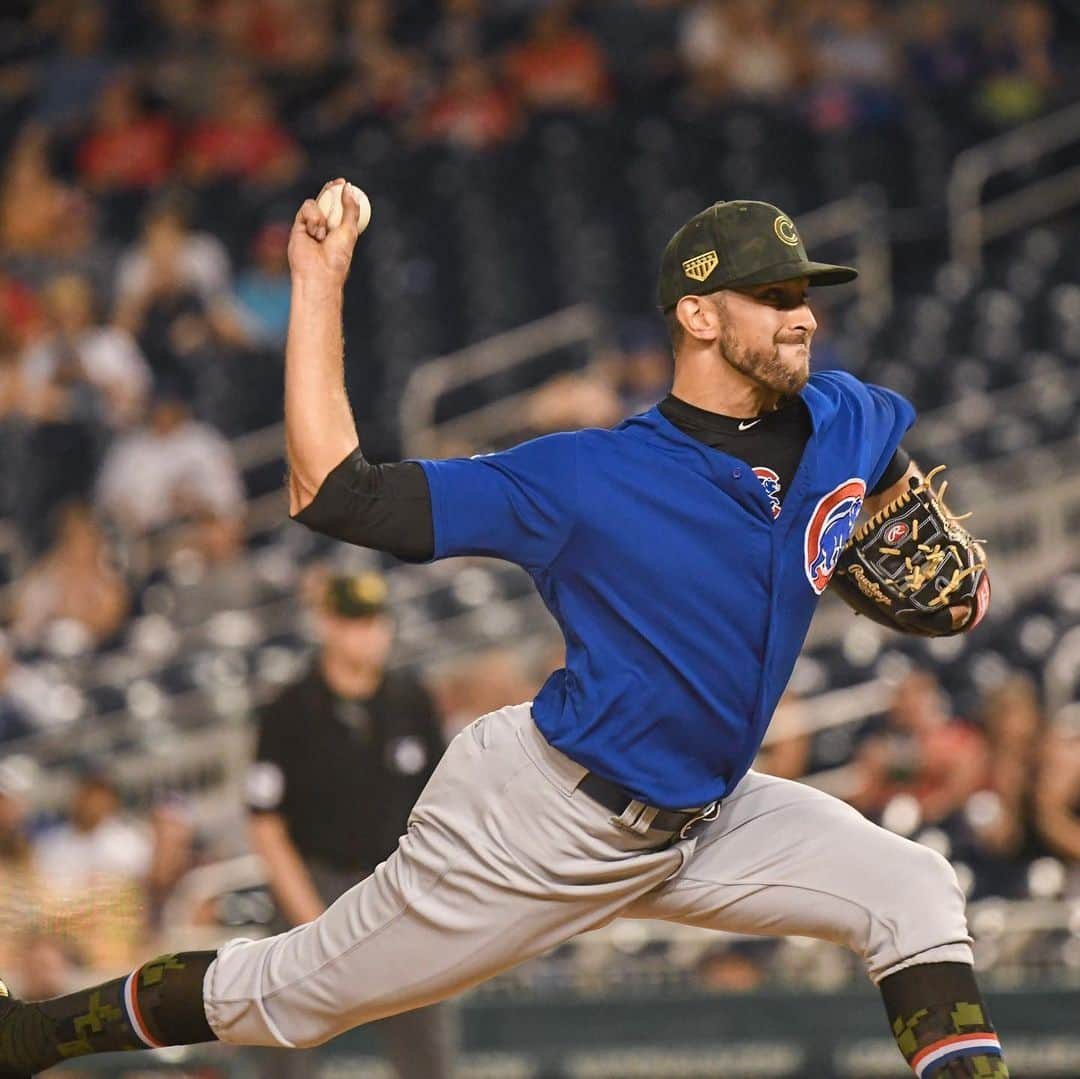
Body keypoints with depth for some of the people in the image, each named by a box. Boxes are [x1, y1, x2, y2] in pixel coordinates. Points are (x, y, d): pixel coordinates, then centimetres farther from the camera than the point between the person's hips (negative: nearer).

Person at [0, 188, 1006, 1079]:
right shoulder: (581, 479, -20)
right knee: (282, 995, 5)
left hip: (701, 822, 5)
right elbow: (330, 491, -20)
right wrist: (318, 285, -20)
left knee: (914, 894, -13)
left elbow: (891, 478, 24)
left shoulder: (842, 418, -4)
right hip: (540, 821, -5)